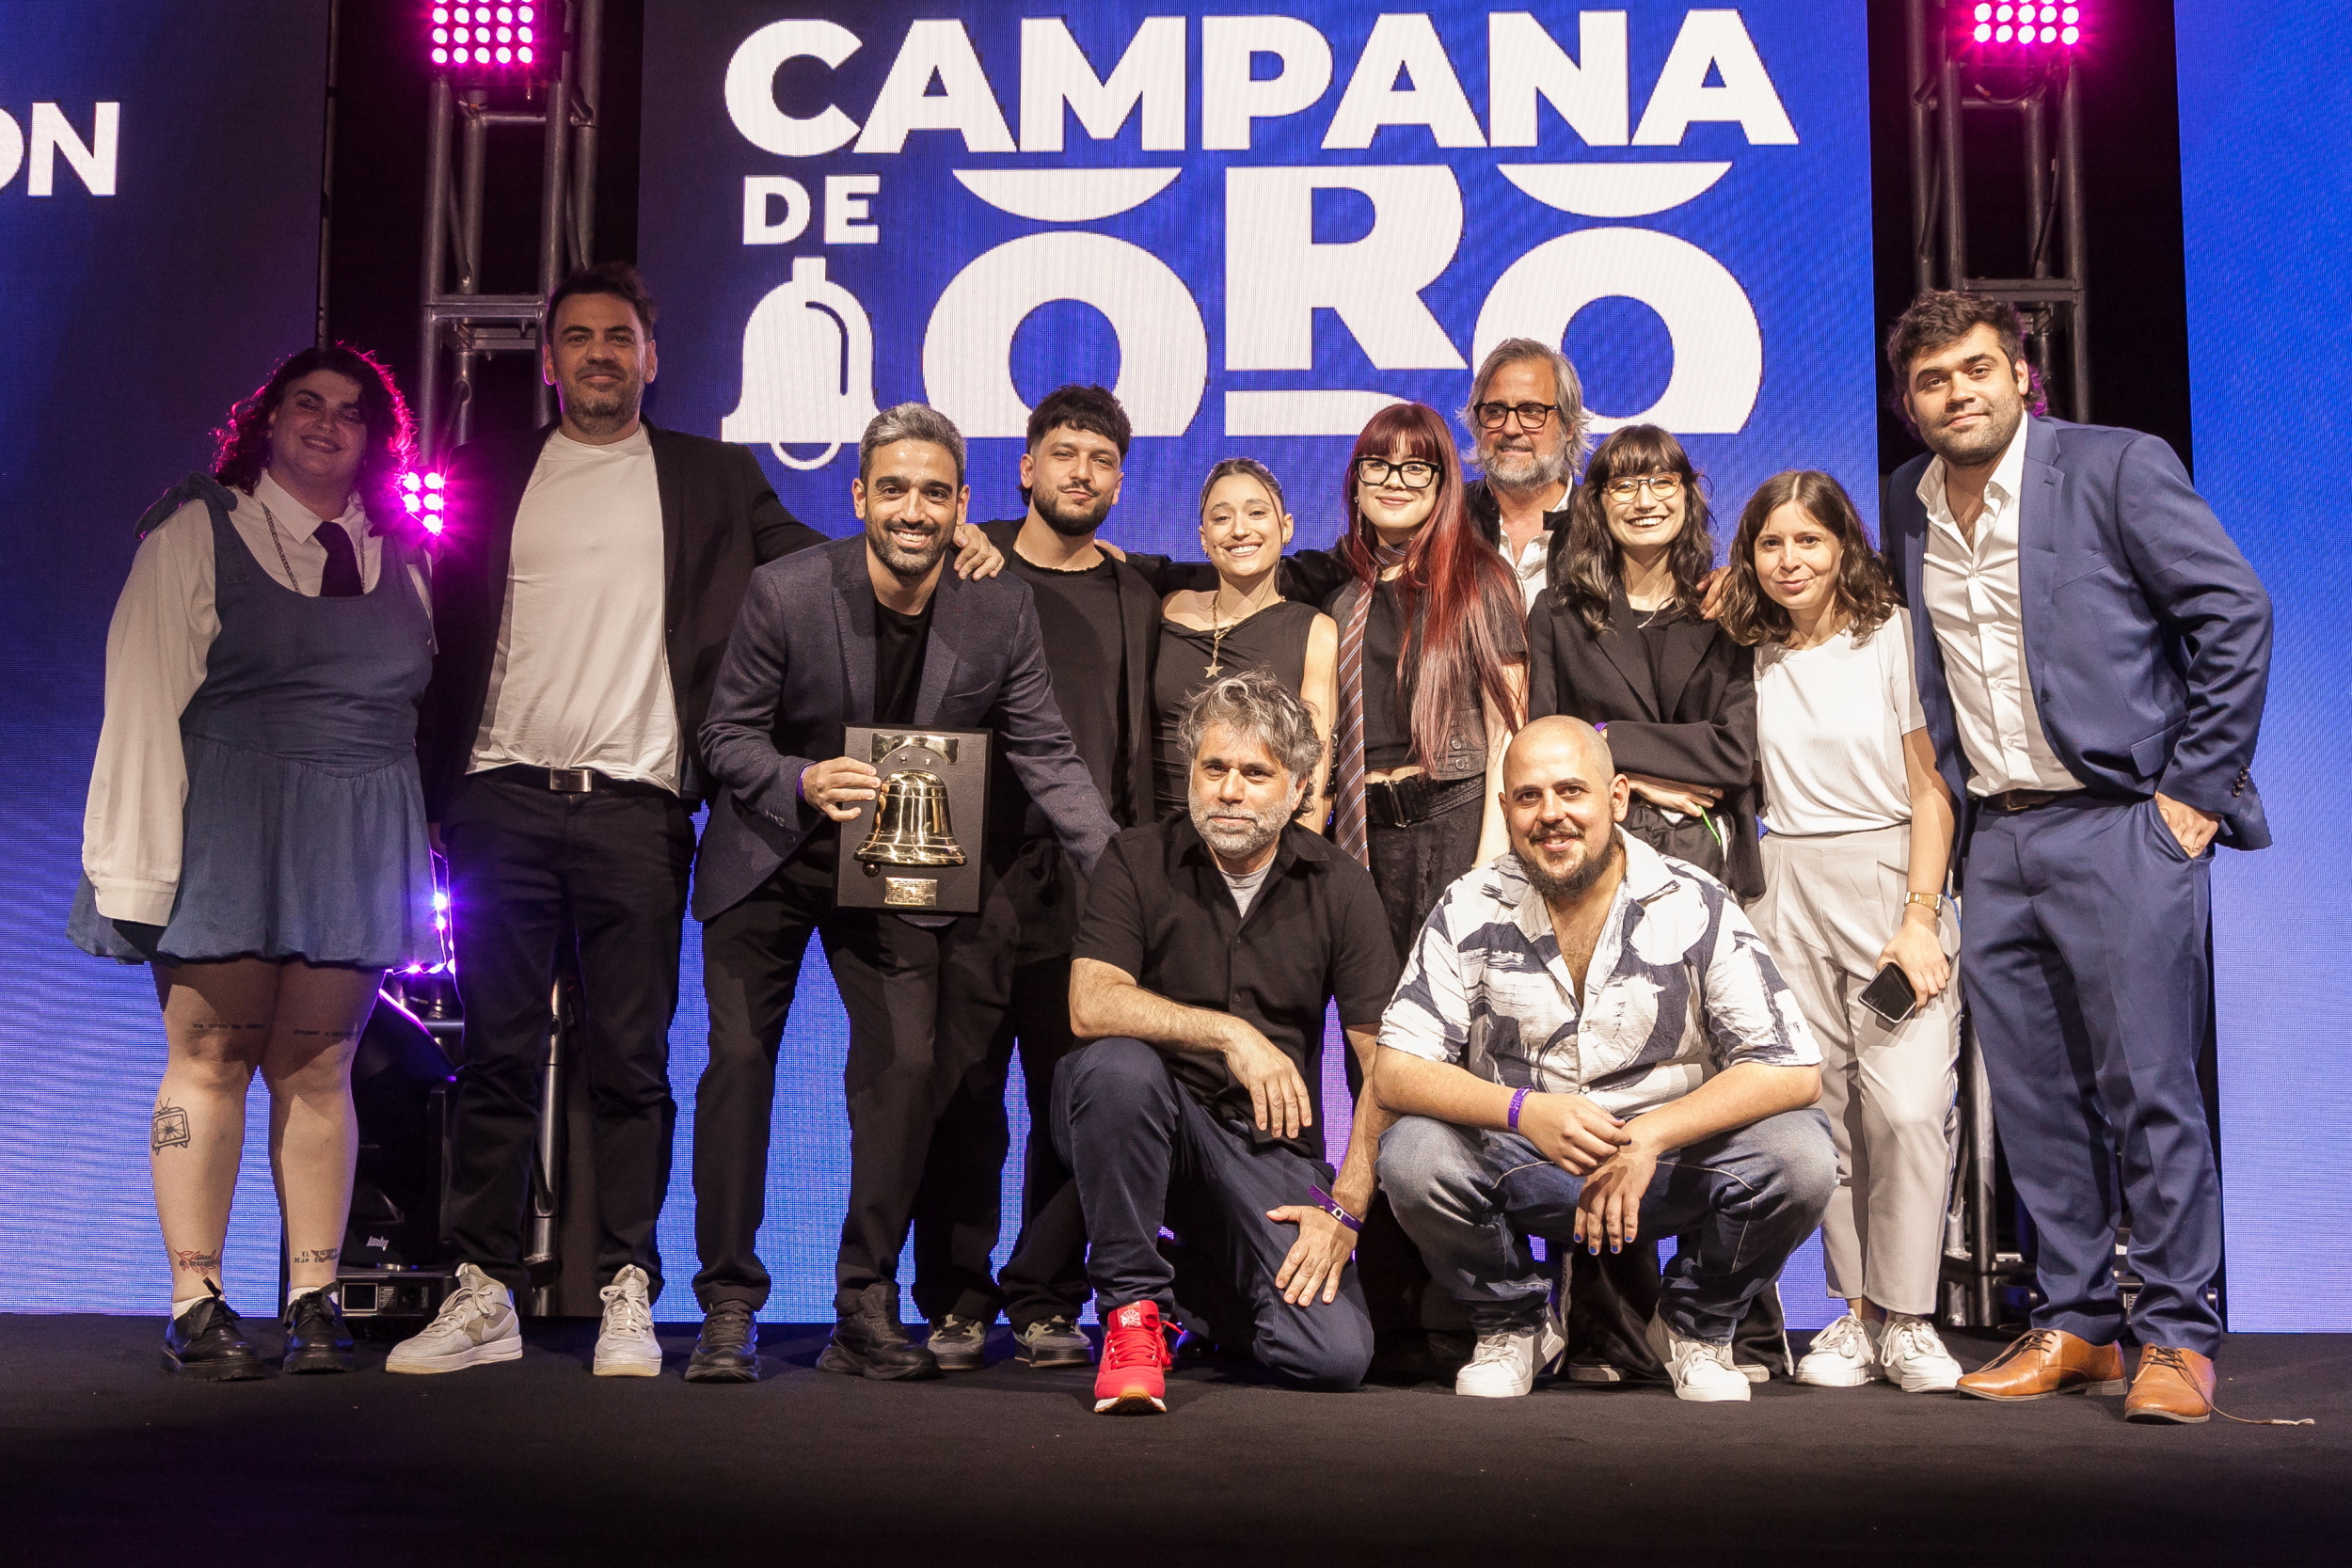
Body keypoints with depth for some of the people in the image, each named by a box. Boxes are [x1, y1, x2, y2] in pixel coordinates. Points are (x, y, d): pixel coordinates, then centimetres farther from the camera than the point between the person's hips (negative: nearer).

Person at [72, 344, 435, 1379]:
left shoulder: (400, 558, 14)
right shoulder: (197, 532, 4)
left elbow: (414, 704, 14)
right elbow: (143, 699, -2)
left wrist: (421, 860, 7)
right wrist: (145, 859, -9)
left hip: (356, 839, 3)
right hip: (228, 824, -3)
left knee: (317, 1069, 3)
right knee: (211, 1059, -2)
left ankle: (315, 1297, 6)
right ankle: (195, 1306, 2)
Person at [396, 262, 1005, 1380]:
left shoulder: (713, 480, 13)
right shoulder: (490, 475, 15)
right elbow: (449, 638, 13)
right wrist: (436, 790, 4)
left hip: (635, 806, -1)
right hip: (504, 800, 1)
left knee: (631, 1063, 0)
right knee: (497, 1056, 2)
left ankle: (627, 1297, 6)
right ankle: (483, 1295, 10)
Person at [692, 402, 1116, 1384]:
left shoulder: (1001, 609, -11)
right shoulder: (785, 593, -17)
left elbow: (1046, 756, -8)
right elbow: (727, 733, -11)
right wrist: (802, 782, -33)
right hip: (769, 857, -1)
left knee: (908, 1063, -7)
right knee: (739, 1059, -4)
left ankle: (867, 1314, 6)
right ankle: (727, 1311, 9)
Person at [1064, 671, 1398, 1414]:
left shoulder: (1339, 888, 1)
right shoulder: (1139, 862, -3)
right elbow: (1091, 1005, -18)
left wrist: (1346, 1208, -11)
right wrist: (1230, 1032, -28)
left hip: (1271, 1146, 2)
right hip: (1150, 1126, -1)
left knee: (1334, 1358, -18)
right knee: (1116, 1065, -36)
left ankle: (1205, 1282, 17)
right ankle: (1133, 1305, -15)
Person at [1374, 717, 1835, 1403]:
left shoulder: (1696, 907, -8)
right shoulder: (1471, 911, -5)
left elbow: (1795, 1071, -14)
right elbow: (1396, 1073, -10)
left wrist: (1649, 1138, -25)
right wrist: (1524, 1111, -27)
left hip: (1673, 1158, 0)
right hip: (1519, 1165, 0)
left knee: (1801, 1159, -27)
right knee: (1412, 1157, -29)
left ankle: (1695, 1327, 4)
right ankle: (1513, 1324, 3)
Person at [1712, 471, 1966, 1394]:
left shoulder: (1891, 634, 0)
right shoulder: (1752, 654, 11)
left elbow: (1930, 790, -2)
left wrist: (1920, 920, -10)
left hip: (1890, 879, -3)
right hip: (1789, 894, 3)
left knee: (1907, 1105, -14)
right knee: (1820, 1110, -1)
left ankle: (1906, 1320, -2)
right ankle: (1856, 1310, 10)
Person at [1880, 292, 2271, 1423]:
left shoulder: (2116, 467, -5)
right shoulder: (1906, 505, 11)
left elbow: (2236, 612, -6)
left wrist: (2197, 786, -8)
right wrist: (1947, 807, 12)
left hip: (2120, 825, -5)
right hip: (1996, 841, 6)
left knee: (2147, 1086, -5)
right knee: (2033, 1097, 8)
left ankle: (2176, 1338, 6)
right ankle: (2074, 1326, 18)